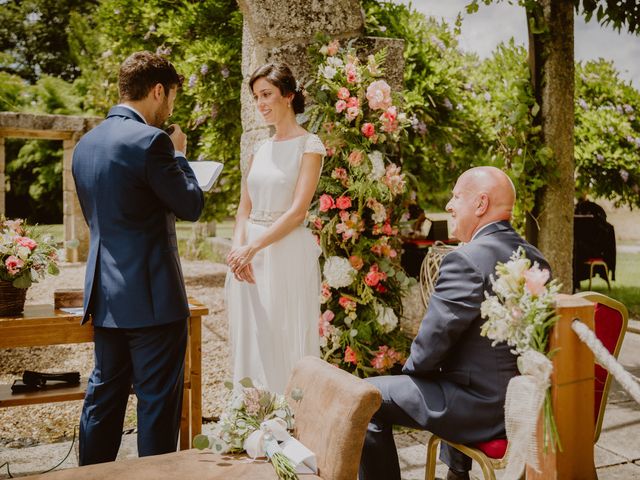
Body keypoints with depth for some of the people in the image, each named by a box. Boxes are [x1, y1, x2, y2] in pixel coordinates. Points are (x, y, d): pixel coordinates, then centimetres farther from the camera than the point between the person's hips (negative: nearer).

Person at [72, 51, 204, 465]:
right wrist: (178, 155, 6)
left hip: (105, 293, 8)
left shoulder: (86, 143, 10)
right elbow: (192, 205, -8)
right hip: (151, 294, -8)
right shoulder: (150, 140, -15)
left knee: (104, 395, 17)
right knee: (158, 400, 5)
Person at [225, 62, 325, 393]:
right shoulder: (259, 149, 14)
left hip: (287, 254, -6)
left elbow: (297, 211, -13)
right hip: (248, 255, 6)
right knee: (249, 337, 10)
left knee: (284, 339, 0)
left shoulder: (309, 146, -5)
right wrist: (239, 248, -6)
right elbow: (244, 207, 11)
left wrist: (253, 248, -18)